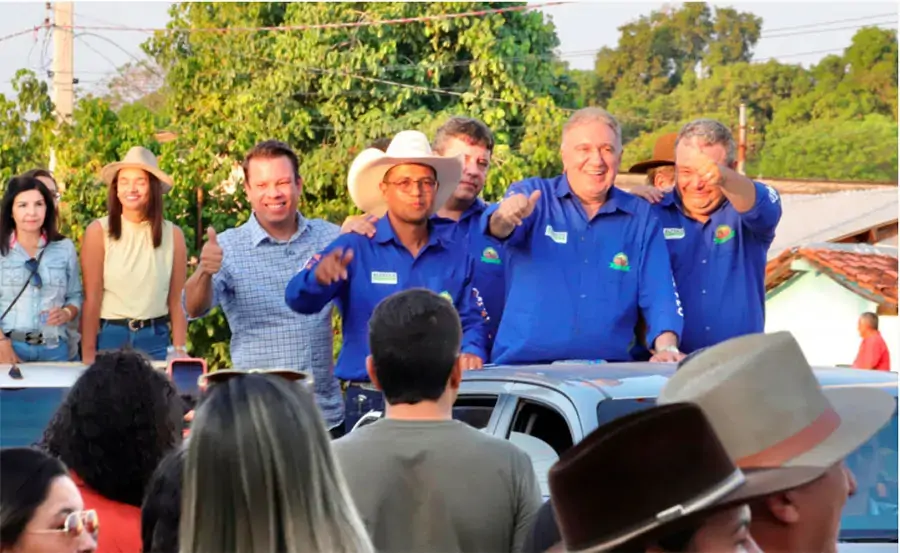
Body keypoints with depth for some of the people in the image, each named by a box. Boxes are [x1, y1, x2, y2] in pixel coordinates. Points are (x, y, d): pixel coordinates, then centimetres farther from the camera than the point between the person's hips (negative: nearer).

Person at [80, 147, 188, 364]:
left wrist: (181, 353, -1)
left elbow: (176, 302, 5)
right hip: (109, 338, -2)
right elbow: (92, 299, -6)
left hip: (155, 341, 2)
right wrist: (88, 355, -9)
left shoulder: (173, 235, 3)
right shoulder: (99, 231, -4)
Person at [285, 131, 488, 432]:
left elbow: (471, 322, 10)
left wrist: (471, 353, -13)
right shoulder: (354, 248, 2)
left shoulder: (456, 257, 11)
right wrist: (319, 277, -32)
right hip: (370, 403, -2)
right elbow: (299, 300, -9)